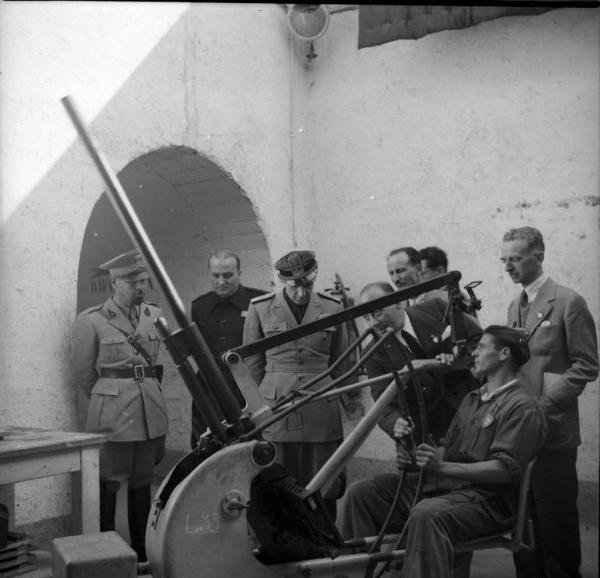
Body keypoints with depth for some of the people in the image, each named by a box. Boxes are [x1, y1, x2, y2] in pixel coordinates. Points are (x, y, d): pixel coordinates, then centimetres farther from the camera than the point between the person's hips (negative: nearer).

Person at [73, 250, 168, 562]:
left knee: (142, 481, 11)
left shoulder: (155, 315, 7)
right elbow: (83, 373, 3)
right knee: (109, 483, 0)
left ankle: (142, 549, 21)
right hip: (112, 413, -4)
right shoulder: (91, 320, -6)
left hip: (151, 410, 4)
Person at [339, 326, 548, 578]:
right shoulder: (472, 399, 25)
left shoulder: (523, 407, -5)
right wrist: (414, 457, -1)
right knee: (361, 493, -7)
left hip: (486, 497, -8)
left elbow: (505, 469, -16)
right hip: (440, 486, 8)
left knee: (427, 514, -40)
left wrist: (442, 467, -24)